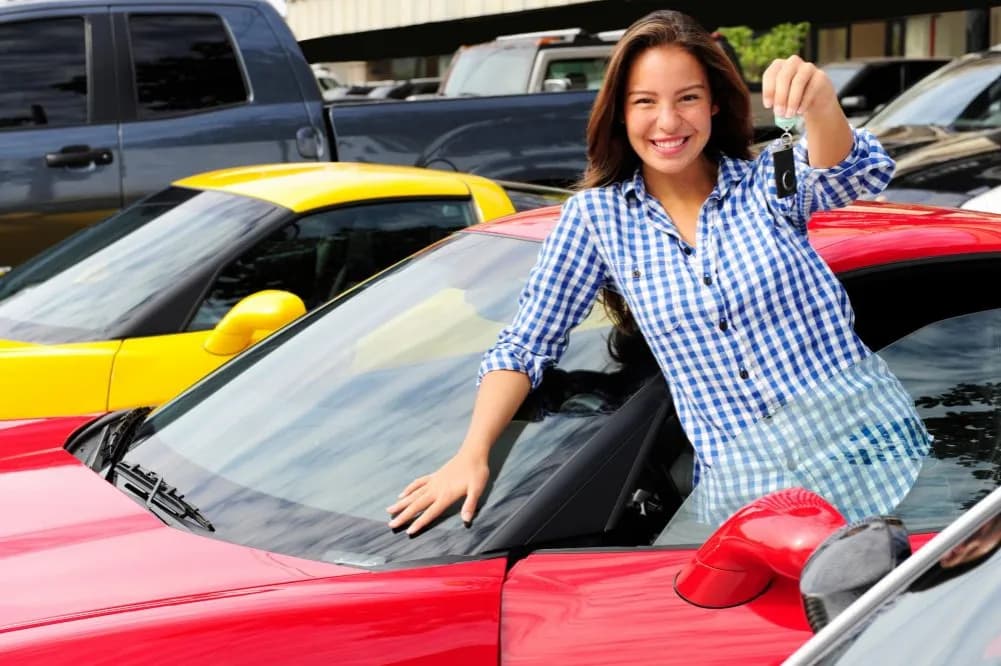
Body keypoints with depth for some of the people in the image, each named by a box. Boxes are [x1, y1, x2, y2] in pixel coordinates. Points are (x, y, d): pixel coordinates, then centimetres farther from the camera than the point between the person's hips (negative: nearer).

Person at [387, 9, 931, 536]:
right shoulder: (596, 217, 3)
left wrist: (820, 105, -43)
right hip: (741, 486, 1)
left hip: (866, 442, -1)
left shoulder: (768, 182, 2)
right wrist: (471, 455, -9)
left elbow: (856, 174, -20)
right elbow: (524, 346, 5)